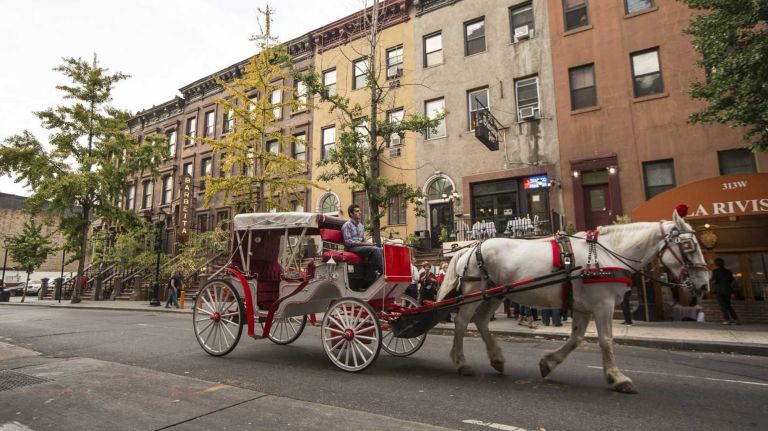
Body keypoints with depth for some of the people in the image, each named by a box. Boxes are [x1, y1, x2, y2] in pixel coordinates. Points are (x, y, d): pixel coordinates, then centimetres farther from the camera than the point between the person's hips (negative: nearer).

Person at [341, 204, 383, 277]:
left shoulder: (361, 225, 18)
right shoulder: (347, 225, -6)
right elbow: (348, 242, -14)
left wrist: (367, 243, -1)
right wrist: (363, 243, -17)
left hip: (361, 246, 7)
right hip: (352, 248, -7)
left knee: (380, 250, -19)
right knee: (375, 249, -27)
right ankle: (381, 272, -19)